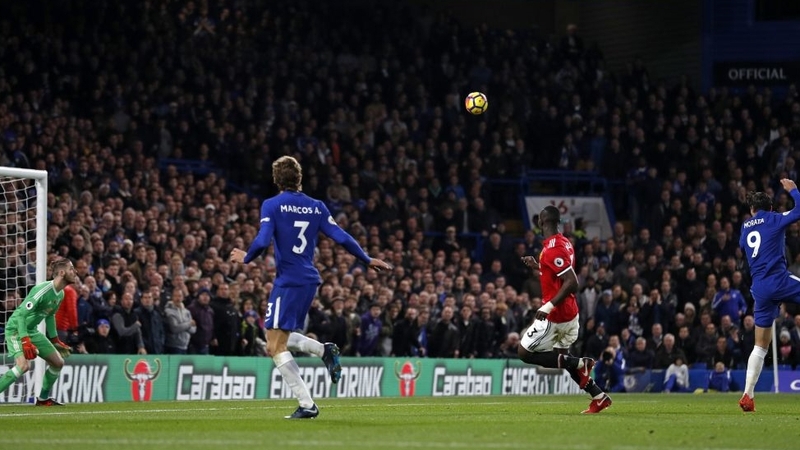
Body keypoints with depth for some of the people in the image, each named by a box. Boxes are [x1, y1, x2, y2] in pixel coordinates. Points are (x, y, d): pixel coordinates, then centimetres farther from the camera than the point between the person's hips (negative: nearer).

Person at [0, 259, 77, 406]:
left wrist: (55, 340, 23)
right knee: (23, 365, -30)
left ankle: (43, 399, 25)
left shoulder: (60, 294, 3)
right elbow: (21, 314, -28)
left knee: (58, 362, 9)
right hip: (16, 329, -9)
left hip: (32, 331, 9)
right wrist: (25, 341, -34)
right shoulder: (43, 290, -26)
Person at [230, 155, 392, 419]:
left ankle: (307, 405, -12)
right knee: (280, 338, 24)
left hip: (288, 282, -7)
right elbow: (341, 238, 5)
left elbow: (262, 241, -17)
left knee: (276, 348, -3)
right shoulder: (316, 207, 8)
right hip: (310, 281, 7)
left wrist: (246, 258, 3)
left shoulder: (272, 205, -6)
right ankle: (325, 351, 3)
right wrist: (368, 261, 17)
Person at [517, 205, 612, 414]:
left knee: (525, 353, -2)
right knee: (562, 358, 19)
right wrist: (536, 266, 17)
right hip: (570, 313, 9)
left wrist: (549, 306, -27)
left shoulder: (552, 249, -20)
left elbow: (572, 283, -26)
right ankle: (599, 396, 13)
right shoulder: (565, 243, 10)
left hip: (555, 315, -9)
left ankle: (579, 363, -9)